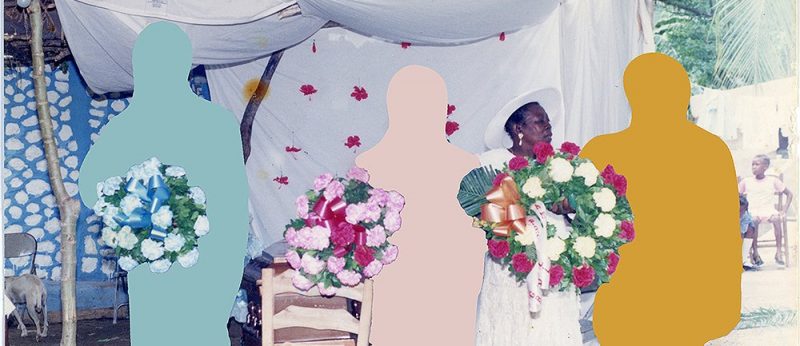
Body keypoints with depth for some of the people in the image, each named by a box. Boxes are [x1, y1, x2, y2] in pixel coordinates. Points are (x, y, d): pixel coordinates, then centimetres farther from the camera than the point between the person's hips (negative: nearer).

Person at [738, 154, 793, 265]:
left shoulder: (773, 181, 8)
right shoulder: (746, 181, 9)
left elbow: (789, 194, 13)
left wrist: (784, 210, 1)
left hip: (769, 210, 0)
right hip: (753, 211, 0)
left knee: (776, 218, -35)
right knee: (753, 220, -36)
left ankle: (779, 252, -33)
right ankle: (755, 252, -31)